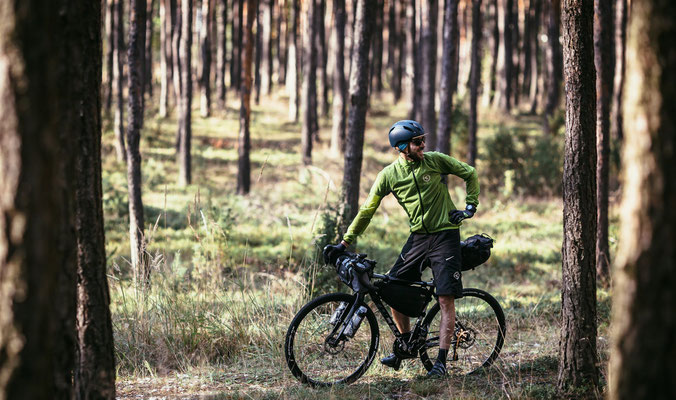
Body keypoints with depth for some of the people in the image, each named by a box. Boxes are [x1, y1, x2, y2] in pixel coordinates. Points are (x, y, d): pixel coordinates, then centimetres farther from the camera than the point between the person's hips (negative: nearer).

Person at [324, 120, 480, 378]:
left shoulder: (435, 160, -6)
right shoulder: (389, 175, -2)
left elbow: (470, 174, 7)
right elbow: (368, 210, 3)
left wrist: (470, 206, -3)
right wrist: (344, 244, 1)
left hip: (445, 235, -3)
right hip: (418, 237, 3)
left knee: (446, 299, -11)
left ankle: (441, 361, -9)